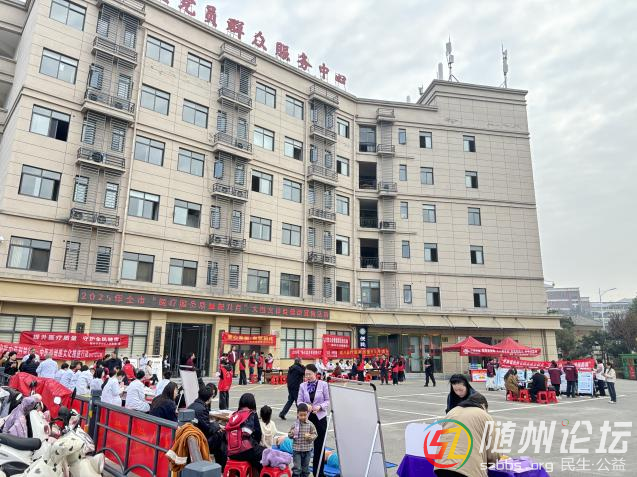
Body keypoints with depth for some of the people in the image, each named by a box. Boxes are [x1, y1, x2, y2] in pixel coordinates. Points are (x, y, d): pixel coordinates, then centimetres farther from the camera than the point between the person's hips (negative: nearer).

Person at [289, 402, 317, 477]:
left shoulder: (310, 424, -6)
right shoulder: (295, 424, -7)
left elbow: (315, 434, -3)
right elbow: (289, 435, 2)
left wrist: (310, 437, -22)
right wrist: (291, 434, -20)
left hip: (307, 450, 1)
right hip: (297, 449, -1)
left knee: (305, 468, 15)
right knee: (297, 468, -1)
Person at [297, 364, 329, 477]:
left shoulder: (323, 384, -5)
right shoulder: (303, 386, 1)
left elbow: (328, 400, -2)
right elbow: (299, 401, 2)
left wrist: (320, 406, -18)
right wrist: (306, 405, -18)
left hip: (320, 417, -1)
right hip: (306, 417, 2)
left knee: (319, 445, 5)